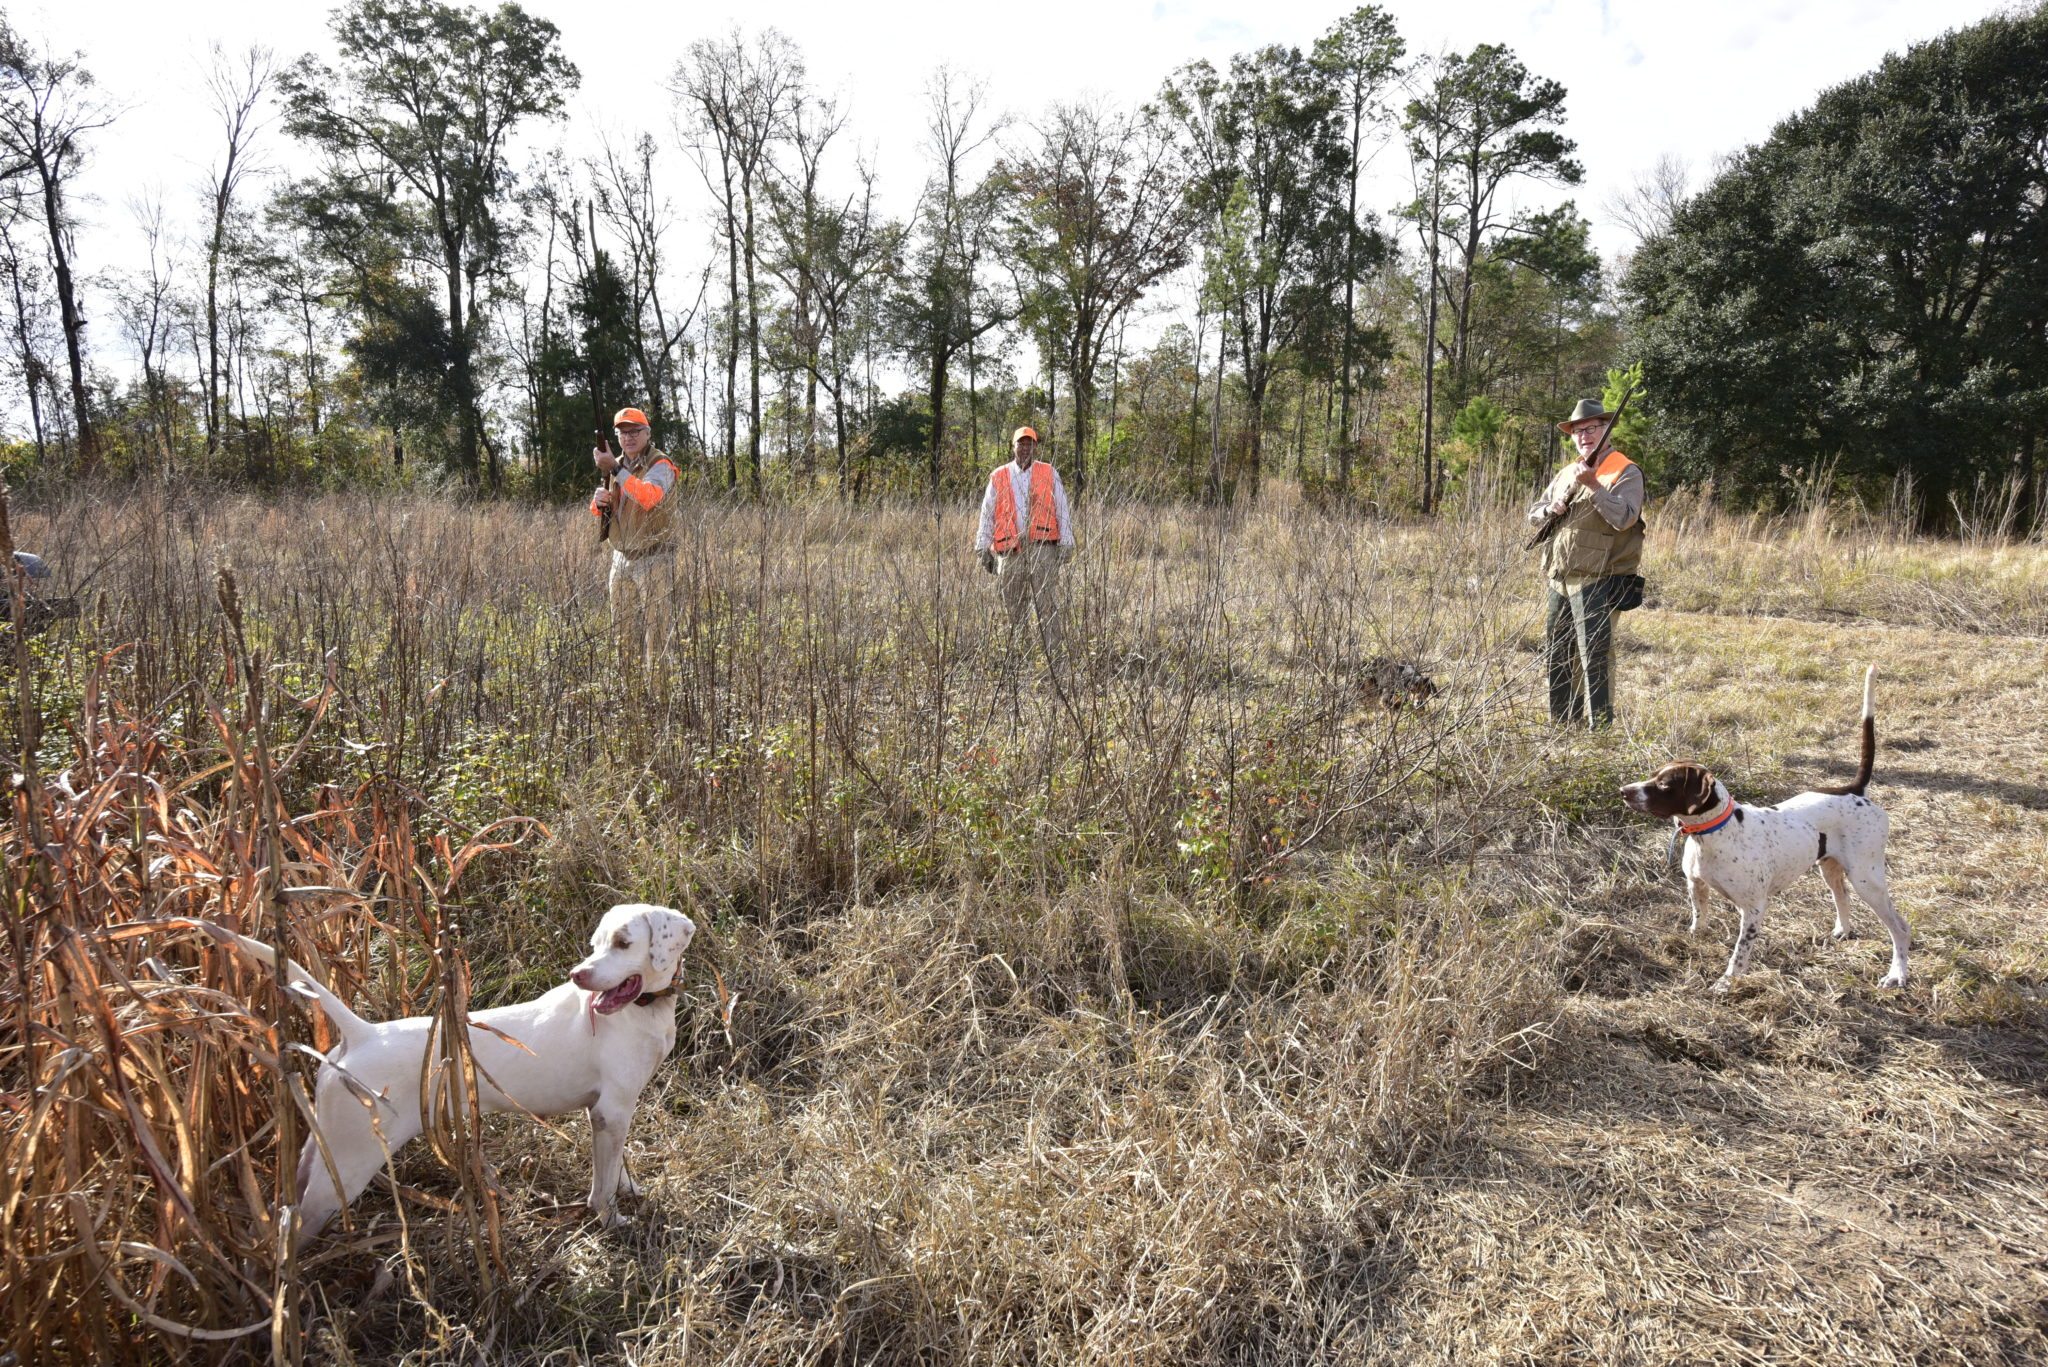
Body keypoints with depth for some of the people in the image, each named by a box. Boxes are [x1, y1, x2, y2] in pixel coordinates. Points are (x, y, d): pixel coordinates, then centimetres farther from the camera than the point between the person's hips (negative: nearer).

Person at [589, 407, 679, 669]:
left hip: (654, 559, -7)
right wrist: (598, 502, -6)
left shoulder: (660, 465, -9)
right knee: (621, 630, 12)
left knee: (655, 632, -5)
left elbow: (649, 497, -31)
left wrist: (616, 469, -31)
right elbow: (599, 514, 18)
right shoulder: (616, 465, 13)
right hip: (621, 557, 7)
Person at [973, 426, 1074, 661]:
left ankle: (1054, 656, -8)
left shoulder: (1049, 474, 11)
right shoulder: (998, 477, 13)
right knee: (1013, 608, 3)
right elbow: (987, 514, 14)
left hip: (1043, 548, -1)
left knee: (1047, 606, -8)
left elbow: (1062, 509, 9)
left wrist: (1065, 543, 2)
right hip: (1010, 551, 1)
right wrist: (983, 548, 9)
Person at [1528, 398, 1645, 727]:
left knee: (1594, 654, -9)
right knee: (1557, 654, 12)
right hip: (1560, 579, 8)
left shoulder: (1626, 473, -4)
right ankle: (1561, 723, 23)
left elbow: (1624, 518, -19)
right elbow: (1534, 514, 19)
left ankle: (1600, 727, -5)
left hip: (1597, 580, -7)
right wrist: (1550, 509, -3)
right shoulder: (1566, 473, 18)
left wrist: (1592, 485, -24)